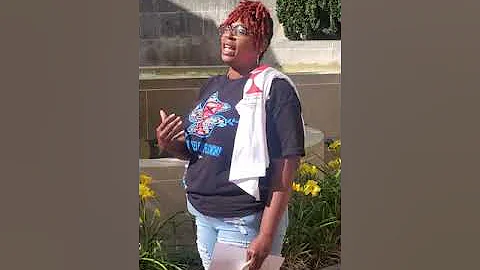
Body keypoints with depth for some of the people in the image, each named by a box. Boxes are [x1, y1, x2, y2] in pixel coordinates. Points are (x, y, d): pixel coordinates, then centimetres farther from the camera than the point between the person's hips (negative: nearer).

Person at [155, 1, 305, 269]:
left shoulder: (274, 88, -14)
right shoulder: (212, 85, 8)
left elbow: (285, 166, -18)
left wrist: (266, 236, -21)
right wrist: (169, 144, -3)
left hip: (244, 221, -7)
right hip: (203, 215, 7)